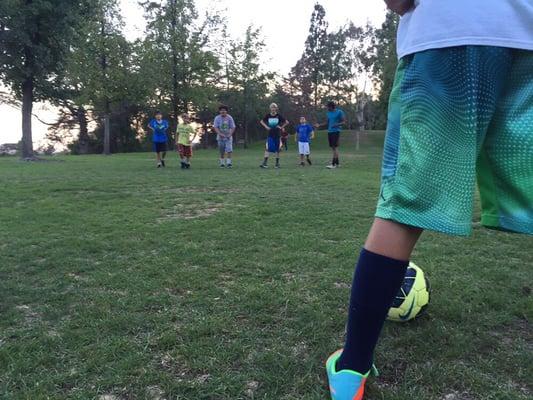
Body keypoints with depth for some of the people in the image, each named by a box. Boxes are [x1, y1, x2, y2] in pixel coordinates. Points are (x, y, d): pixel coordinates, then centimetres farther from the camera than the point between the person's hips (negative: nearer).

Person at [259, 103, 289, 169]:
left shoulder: (278, 116, -2)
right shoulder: (268, 115, 1)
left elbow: (287, 122, 5)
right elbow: (262, 121, 16)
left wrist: (281, 127, -3)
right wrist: (266, 126, 2)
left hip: (277, 135, 0)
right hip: (270, 135, 0)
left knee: (277, 149, 5)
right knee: (268, 148, -9)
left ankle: (277, 163, 15)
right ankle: (265, 163, -10)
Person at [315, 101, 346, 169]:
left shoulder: (339, 112, -5)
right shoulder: (329, 113, 15)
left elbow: (344, 122, -7)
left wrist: (336, 125, -24)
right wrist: (319, 125, 10)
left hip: (336, 132, -7)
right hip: (329, 132, 7)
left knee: (335, 147, -11)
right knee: (333, 148, 7)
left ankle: (333, 164, -14)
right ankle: (337, 163, 13)